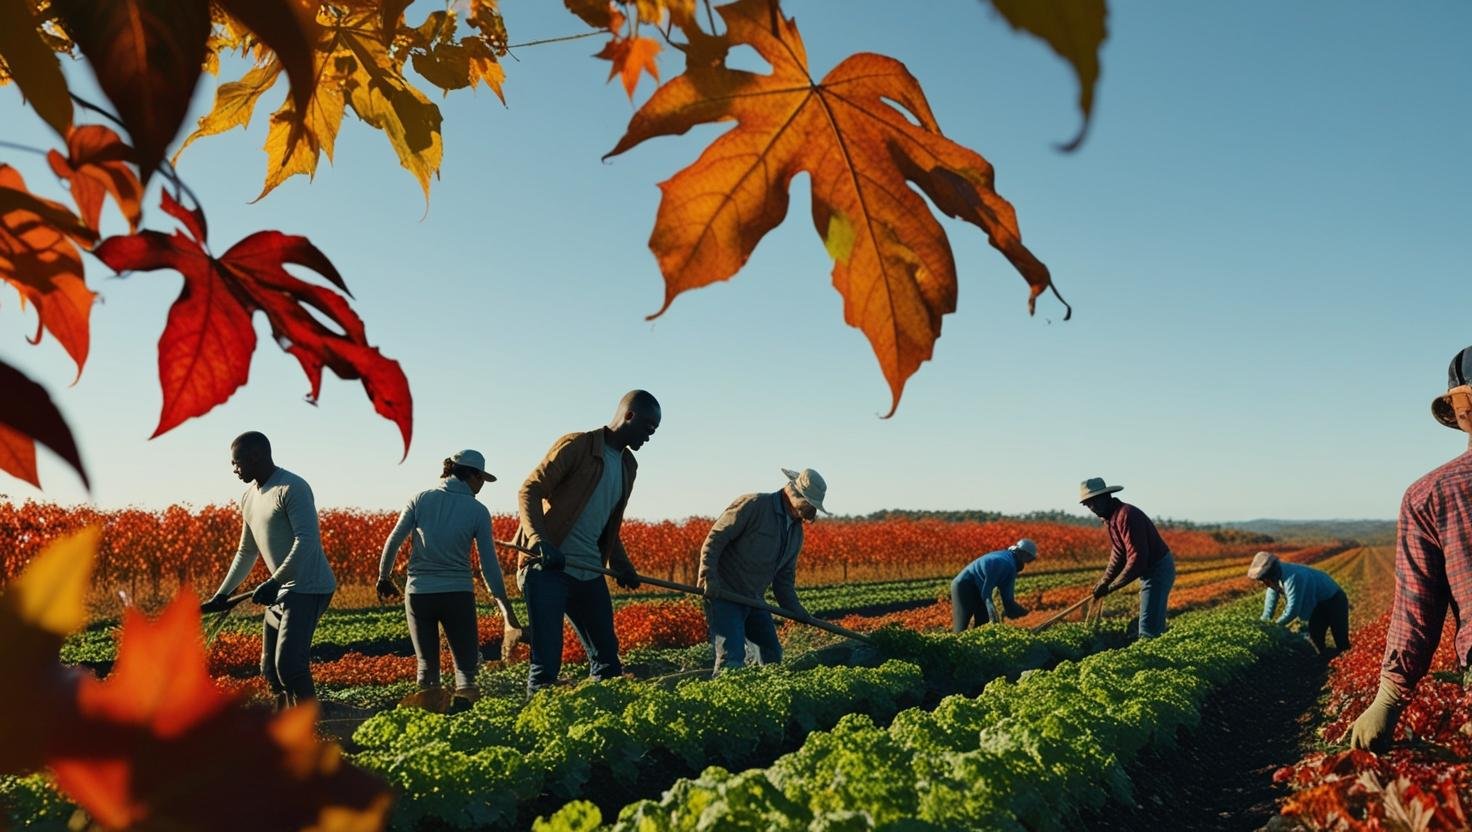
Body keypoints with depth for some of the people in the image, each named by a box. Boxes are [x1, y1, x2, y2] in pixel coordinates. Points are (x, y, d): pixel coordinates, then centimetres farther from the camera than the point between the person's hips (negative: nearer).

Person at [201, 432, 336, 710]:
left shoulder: (292, 488, -14)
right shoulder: (249, 498, 15)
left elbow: (306, 540, -25)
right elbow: (246, 553, 24)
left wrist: (273, 582, -30)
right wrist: (222, 595, 21)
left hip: (307, 588, -10)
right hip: (281, 592, 10)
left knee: (289, 666, -18)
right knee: (270, 669, 11)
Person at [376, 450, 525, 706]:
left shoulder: (421, 499, 2)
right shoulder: (478, 511, -2)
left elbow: (393, 542, 3)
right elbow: (489, 564, -2)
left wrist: (384, 578, 19)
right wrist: (505, 607, 5)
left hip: (419, 592, 2)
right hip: (458, 594, -2)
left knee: (427, 664, 16)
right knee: (465, 663, 7)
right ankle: (464, 695, -19)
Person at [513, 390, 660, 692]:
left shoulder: (628, 465, 18)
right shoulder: (576, 445, -6)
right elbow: (529, 491, -11)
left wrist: (621, 565, 13)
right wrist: (540, 541, -26)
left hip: (589, 574, 8)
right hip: (548, 568, -8)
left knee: (608, 656, 11)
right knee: (546, 662, -7)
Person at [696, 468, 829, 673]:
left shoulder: (796, 532, 13)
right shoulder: (753, 505, -13)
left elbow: (785, 575, 21)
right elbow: (714, 539, -16)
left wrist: (794, 608, 10)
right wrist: (708, 577, -26)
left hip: (753, 600, 9)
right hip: (722, 594, -9)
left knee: (772, 654, 15)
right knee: (732, 656, -19)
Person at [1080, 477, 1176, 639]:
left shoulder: (1126, 515, -25)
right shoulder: (1111, 518, 7)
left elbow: (1137, 558, -30)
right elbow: (1118, 554, 14)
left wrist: (1111, 586, -23)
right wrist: (1103, 582, 1)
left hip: (1158, 571, -10)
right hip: (1150, 571, 10)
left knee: (1148, 627, -11)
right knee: (1155, 624, 15)